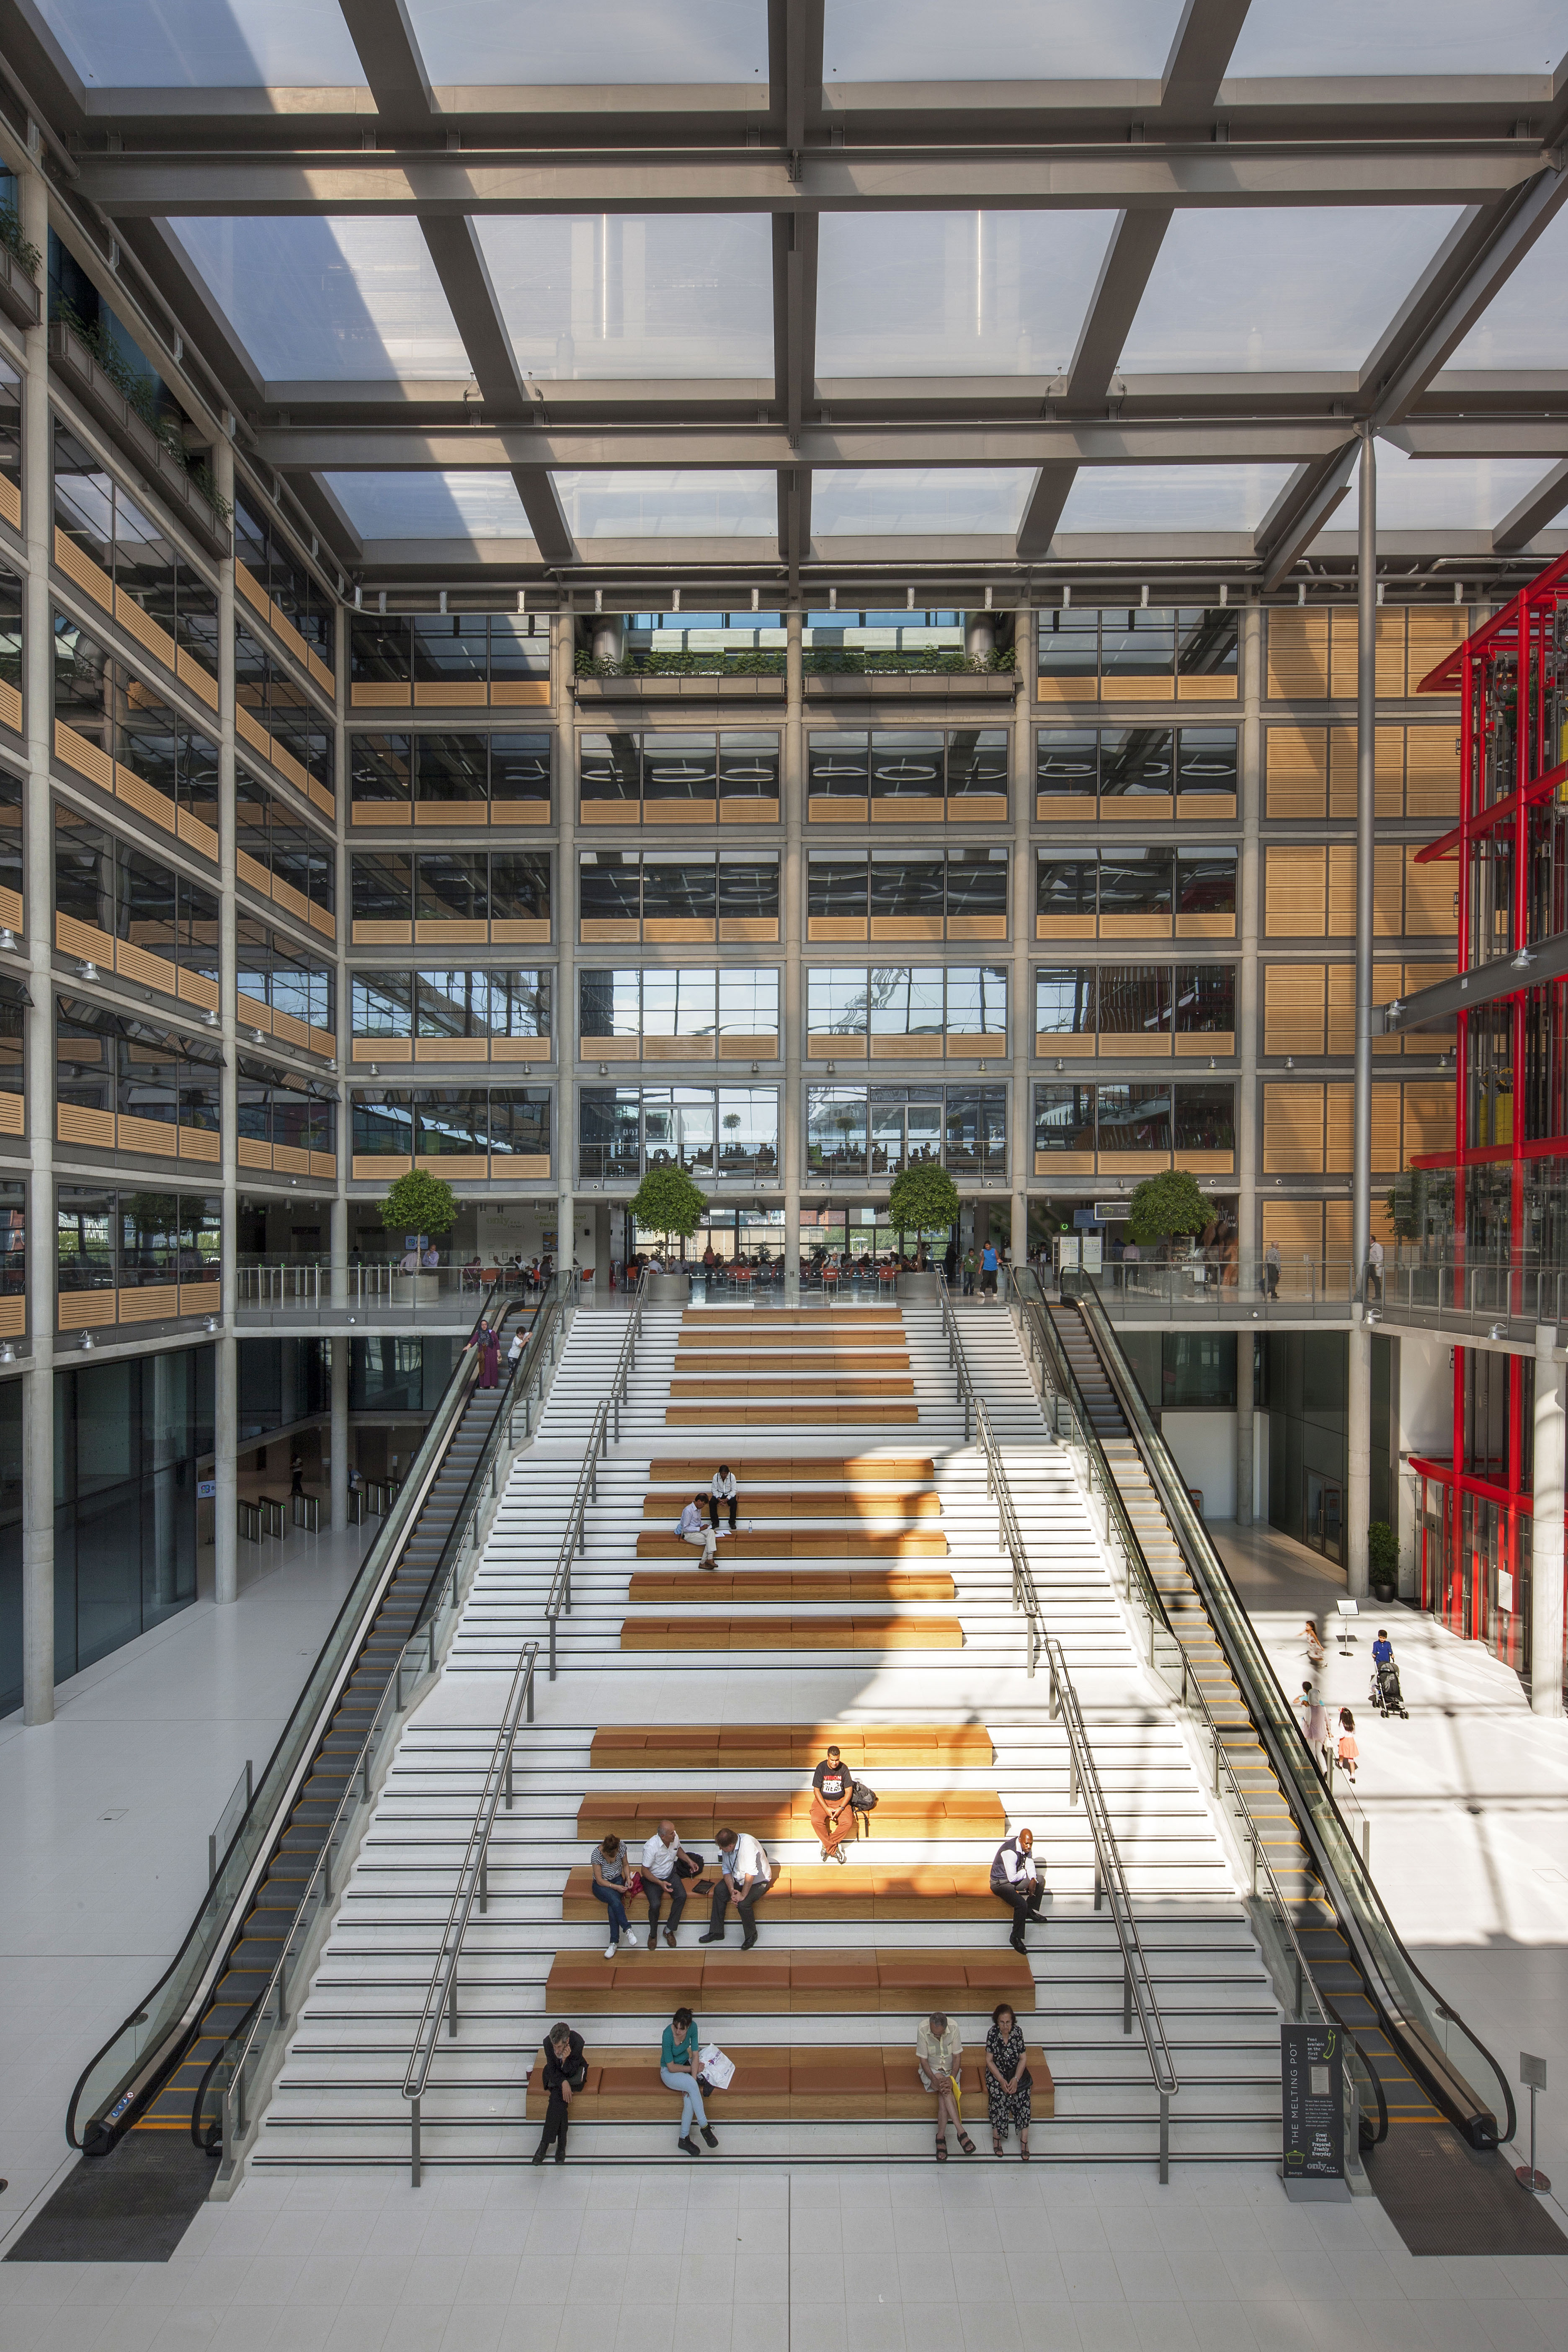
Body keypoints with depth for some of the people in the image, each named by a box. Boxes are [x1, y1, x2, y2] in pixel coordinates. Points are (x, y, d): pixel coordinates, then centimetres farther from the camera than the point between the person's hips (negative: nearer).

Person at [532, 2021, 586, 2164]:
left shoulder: (577, 2041, -32)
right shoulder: (548, 2042, -25)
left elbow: (570, 2072, -24)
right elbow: (552, 2068, -15)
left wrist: (566, 2059, -42)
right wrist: (563, 2083, -31)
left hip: (574, 2071, -2)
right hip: (556, 2073, 2)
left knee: (558, 2097, -28)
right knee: (560, 2100, -27)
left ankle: (545, 2144, -19)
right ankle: (561, 2144, -19)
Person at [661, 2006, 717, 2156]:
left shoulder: (693, 2027, -18)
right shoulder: (668, 2035, -31)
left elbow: (695, 2055, -9)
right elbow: (671, 2068, -22)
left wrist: (693, 2080, -20)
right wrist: (692, 2069, -13)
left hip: (686, 2063, 4)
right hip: (669, 2073, -4)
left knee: (690, 2099, -25)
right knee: (692, 2085, -34)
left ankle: (684, 2139, -9)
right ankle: (704, 2127, -23)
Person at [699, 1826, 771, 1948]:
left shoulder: (748, 1844, -34)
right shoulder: (726, 1849, -9)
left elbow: (751, 1873, -34)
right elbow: (727, 1871, -2)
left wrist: (743, 1895, -29)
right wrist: (732, 1890, -16)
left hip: (759, 1882, -7)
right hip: (739, 1879, 7)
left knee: (743, 1903, -27)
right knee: (719, 1890, -12)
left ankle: (751, 1936, 0)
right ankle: (716, 1932, 0)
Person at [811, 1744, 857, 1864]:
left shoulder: (844, 1769, -7)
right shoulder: (821, 1768, -10)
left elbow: (849, 1791, -4)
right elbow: (816, 1790, -8)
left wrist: (841, 1808, -17)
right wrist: (826, 1809, -18)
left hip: (841, 1801, 1)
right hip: (822, 1800, -1)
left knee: (848, 1823, -26)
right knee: (816, 1821, -28)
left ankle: (826, 1844, -10)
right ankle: (834, 1850, -17)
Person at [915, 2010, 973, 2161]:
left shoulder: (953, 2027, -19)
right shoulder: (922, 2030, -22)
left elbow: (957, 2056, -11)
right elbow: (923, 2060, -16)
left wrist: (952, 2079, -24)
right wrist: (935, 2080, -29)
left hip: (951, 2070, 1)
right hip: (931, 2070, -1)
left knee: (944, 2097, -28)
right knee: (946, 2091, -31)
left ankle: (941, 2138, -19)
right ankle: (961, 2132, -33)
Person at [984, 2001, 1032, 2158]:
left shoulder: (1018, 2032, -9)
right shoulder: (993, 2033, -12)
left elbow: (1023, 2058, -4)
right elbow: (989, 2060, -8)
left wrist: (1016, 2079, -17)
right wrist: (1001, 2080, -19)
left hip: (1017, 2072, 1)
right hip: (997, 2072, -1)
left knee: (1022, 2093, -26)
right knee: (998, 2094, -29)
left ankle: (1024, 2139, -20)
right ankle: (997, 2135, -17)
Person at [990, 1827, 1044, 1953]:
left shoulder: (1026, 1847, -5)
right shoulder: (1010, 1852, -32)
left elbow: (1030, 1865, 2)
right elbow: (1013, 1878, -28)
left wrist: (1033, 1880, -18)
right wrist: (1025, 1872, -8)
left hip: (1014, 1879, 9)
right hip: (1000, 1883, -9)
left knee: (1041, 1881, 2)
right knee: (1021, 1904, -29)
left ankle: (1031, 1911, 15)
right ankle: (1015, 1937, -14)